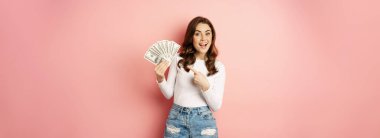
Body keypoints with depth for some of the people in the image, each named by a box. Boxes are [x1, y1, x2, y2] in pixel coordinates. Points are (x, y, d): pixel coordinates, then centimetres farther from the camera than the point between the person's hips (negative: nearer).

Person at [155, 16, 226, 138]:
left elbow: (216, 106, -5)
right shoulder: (178, 59, -2)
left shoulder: (218, 67, -2)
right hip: (176, 119, 0)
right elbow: (169, 94, 4)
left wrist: (205, 86, -19)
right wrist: (160, 79, -13)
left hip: (203, 120, 0)